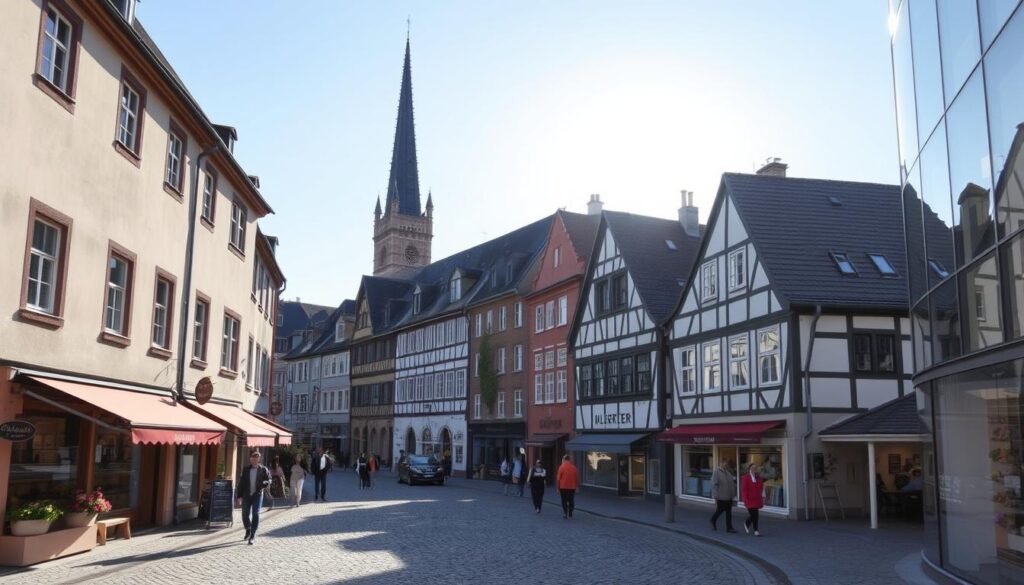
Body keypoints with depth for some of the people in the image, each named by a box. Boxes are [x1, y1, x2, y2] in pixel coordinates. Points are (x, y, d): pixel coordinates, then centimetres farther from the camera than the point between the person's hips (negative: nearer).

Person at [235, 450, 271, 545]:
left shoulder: (263, 469, 1)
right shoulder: (245, 470, 5)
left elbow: (268, 480, 4)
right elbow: (241, 484, 7)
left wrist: (265, 483, -20)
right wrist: (239, 496, 2)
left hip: (257, 495, -2)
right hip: (246, 495, 2)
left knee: (255, 514, -9)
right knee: (245, 514, 5)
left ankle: (252, 535, -2)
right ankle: (248, 530, 32)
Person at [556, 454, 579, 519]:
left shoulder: (561, 467, -9)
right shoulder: (574, 467, 0)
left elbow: (558, 479, -8)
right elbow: (577, 478, 5)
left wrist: (558, 488, 1)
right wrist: (577, 487, 14)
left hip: (563, 487, -3)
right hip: (572, 487, 3)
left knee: (564, 502, 4)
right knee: (571, 501, 14)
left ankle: (565, 514, -4)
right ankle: (570, 514, 17)